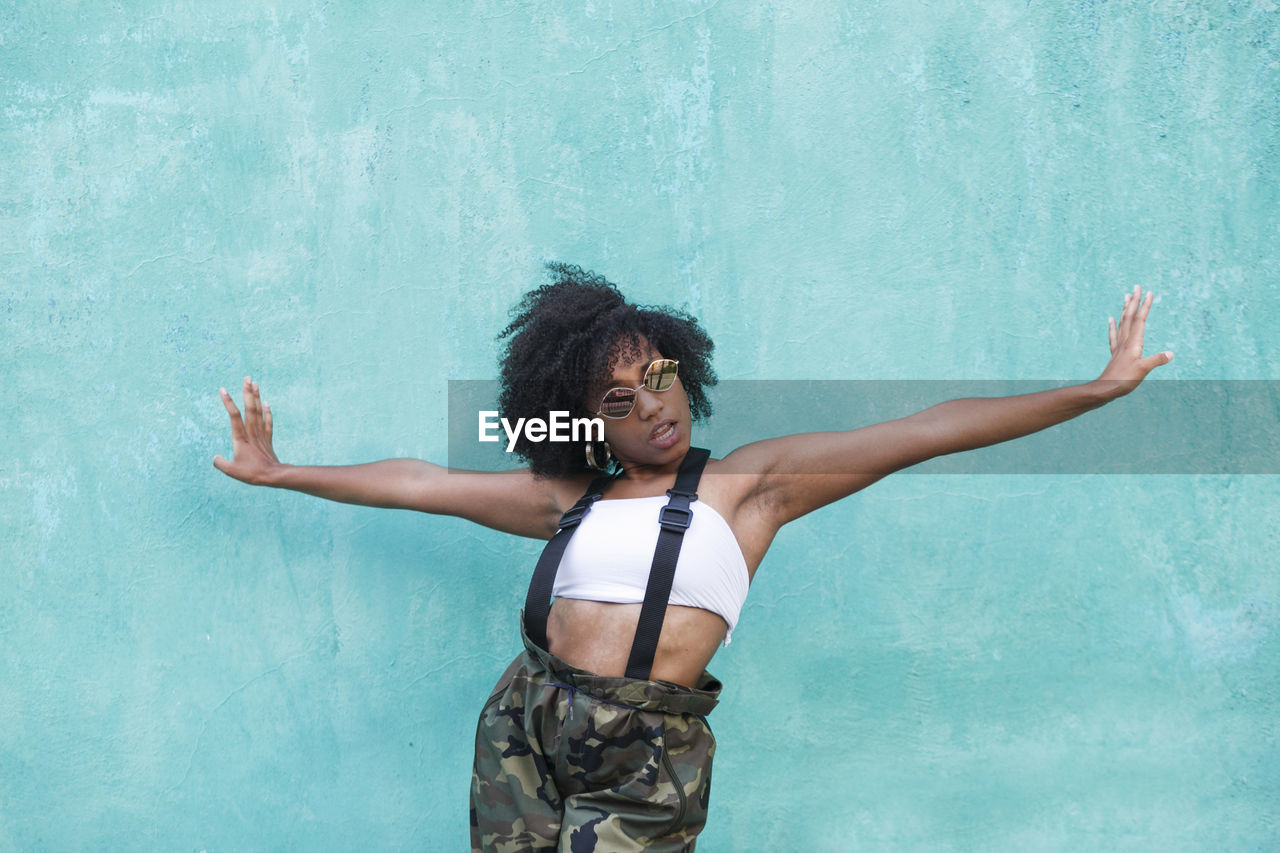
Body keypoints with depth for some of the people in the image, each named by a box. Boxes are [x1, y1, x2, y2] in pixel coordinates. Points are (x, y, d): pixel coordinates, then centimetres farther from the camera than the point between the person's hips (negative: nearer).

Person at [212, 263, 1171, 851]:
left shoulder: (750, 481, 6)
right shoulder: (570, 496, 15)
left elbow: (923, 433, 1)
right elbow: (419, 482, 23)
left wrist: (1095, 388, -3)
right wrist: (277, 471, 29)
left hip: (647, 752, -3)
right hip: (526, 724, 4)